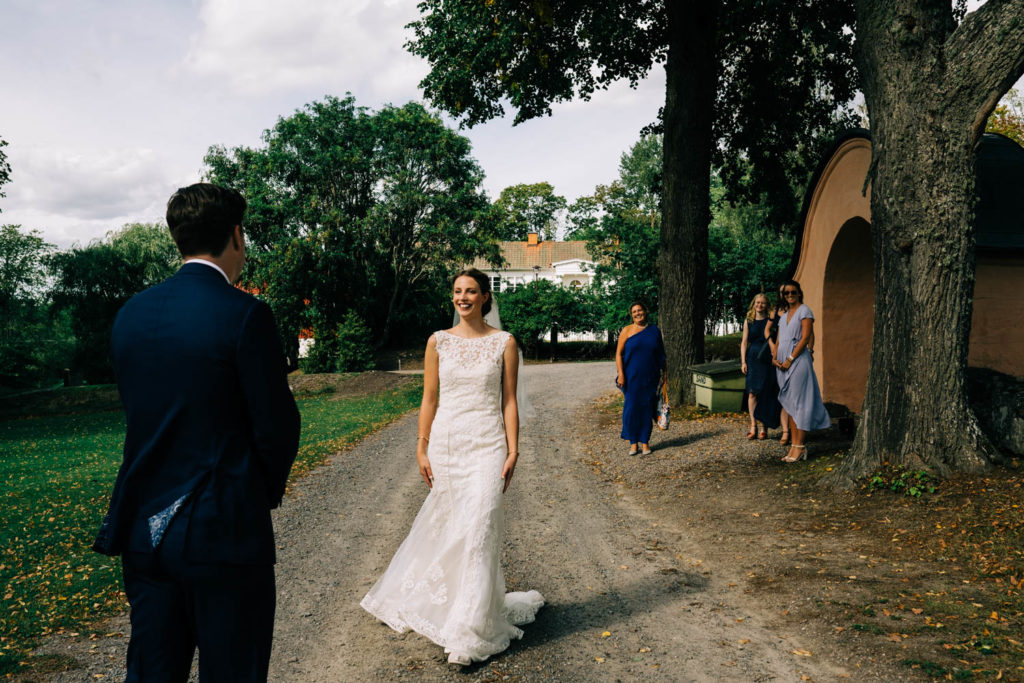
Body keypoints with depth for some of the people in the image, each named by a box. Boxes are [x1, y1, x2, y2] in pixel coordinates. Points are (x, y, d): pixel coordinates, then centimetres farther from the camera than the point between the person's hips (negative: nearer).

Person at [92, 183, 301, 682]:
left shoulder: (130, 313, 4)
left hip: (143, 529, 6)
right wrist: (269, 491, 7)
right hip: (224, 530, -6)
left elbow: (137, 410, 11)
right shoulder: (246, 314, -15)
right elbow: (277, 426, -12)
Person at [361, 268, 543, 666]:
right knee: (446, 526, 8)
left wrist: (512, 451, -4)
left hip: (487, 445, -2)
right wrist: (422, 449, 3)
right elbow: (429, 399, 7)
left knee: (477, 529, -8)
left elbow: (509, 400, 1)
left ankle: (471, 633, 2)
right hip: (446, 443, 3)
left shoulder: (504, 343, 1)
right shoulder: (438, 342, 5)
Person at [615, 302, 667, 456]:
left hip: (650, 377, 2)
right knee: (632, 407, -2)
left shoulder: (655, 330, 7)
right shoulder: (626, 331, 0)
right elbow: (618, 353, -2)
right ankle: (633, 442, 9)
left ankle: (645, 441, 15)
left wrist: (664, 371, 10)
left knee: (647, 408, 4)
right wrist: (620, 374, -11)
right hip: (632, 377, -2)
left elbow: (661, 353, 15)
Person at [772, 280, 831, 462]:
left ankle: (800, 446, -6)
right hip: (783, 362, 7)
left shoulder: (804, 311, -2)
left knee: (798, 402, -8)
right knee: (788, 403, 6)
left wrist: (790, 360, -15)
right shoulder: (784, 314, 19)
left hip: (798, 360, -7)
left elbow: (805, 338, -11)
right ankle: (794, 444, 9)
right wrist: (775, 358, 1)